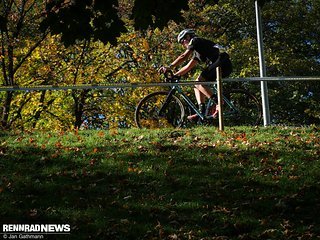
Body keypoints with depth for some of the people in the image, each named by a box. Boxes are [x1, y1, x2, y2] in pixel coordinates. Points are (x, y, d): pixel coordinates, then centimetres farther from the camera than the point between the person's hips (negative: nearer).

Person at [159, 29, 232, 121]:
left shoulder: (195, 41, 3)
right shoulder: (197, 53, 31)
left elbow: (183, 57, -7)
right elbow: (188, 67, 32)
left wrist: (169, 67, -8)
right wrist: (174, 75, 25)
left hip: (222, 63, -9)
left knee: (199, 82, -13)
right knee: (197, 84, 10)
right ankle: (201, 112, 0)